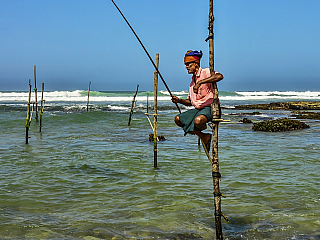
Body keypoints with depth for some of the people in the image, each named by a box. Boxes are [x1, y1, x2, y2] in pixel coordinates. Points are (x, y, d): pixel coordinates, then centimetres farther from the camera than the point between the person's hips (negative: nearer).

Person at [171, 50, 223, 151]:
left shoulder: (205, 72, -7)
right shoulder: (192, 81, 19)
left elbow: (219, 76, -31)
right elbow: (190, 102, 25)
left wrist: (200, 82, -33)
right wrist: (179, 100, 5)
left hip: (209, 107, -9)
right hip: (197, 109, 9)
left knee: (198, 121, -38)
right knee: (178, 119, -2)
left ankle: (204, 128, 3)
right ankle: (204, 137, 2)